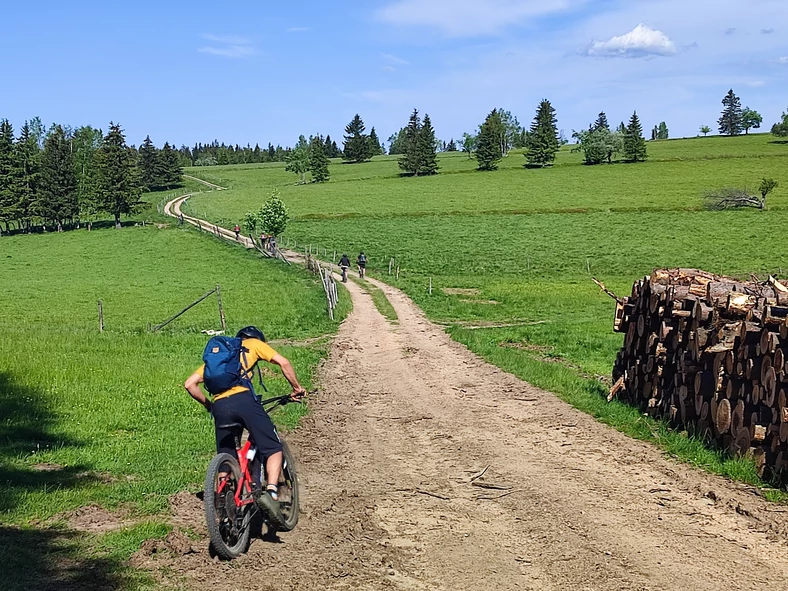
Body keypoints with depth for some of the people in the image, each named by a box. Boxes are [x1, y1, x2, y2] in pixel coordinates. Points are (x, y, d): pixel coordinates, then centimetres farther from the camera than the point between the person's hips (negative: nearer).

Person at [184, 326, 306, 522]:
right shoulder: (254, 343, 23)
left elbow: (190, 384, 24)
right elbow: (283, 363, 10)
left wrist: (208, 405, 32)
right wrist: (297, 388, 21)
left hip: (220, 405, 4)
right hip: (244, 399, -4)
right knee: (274, 449, 2)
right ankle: (271, 492, -19)